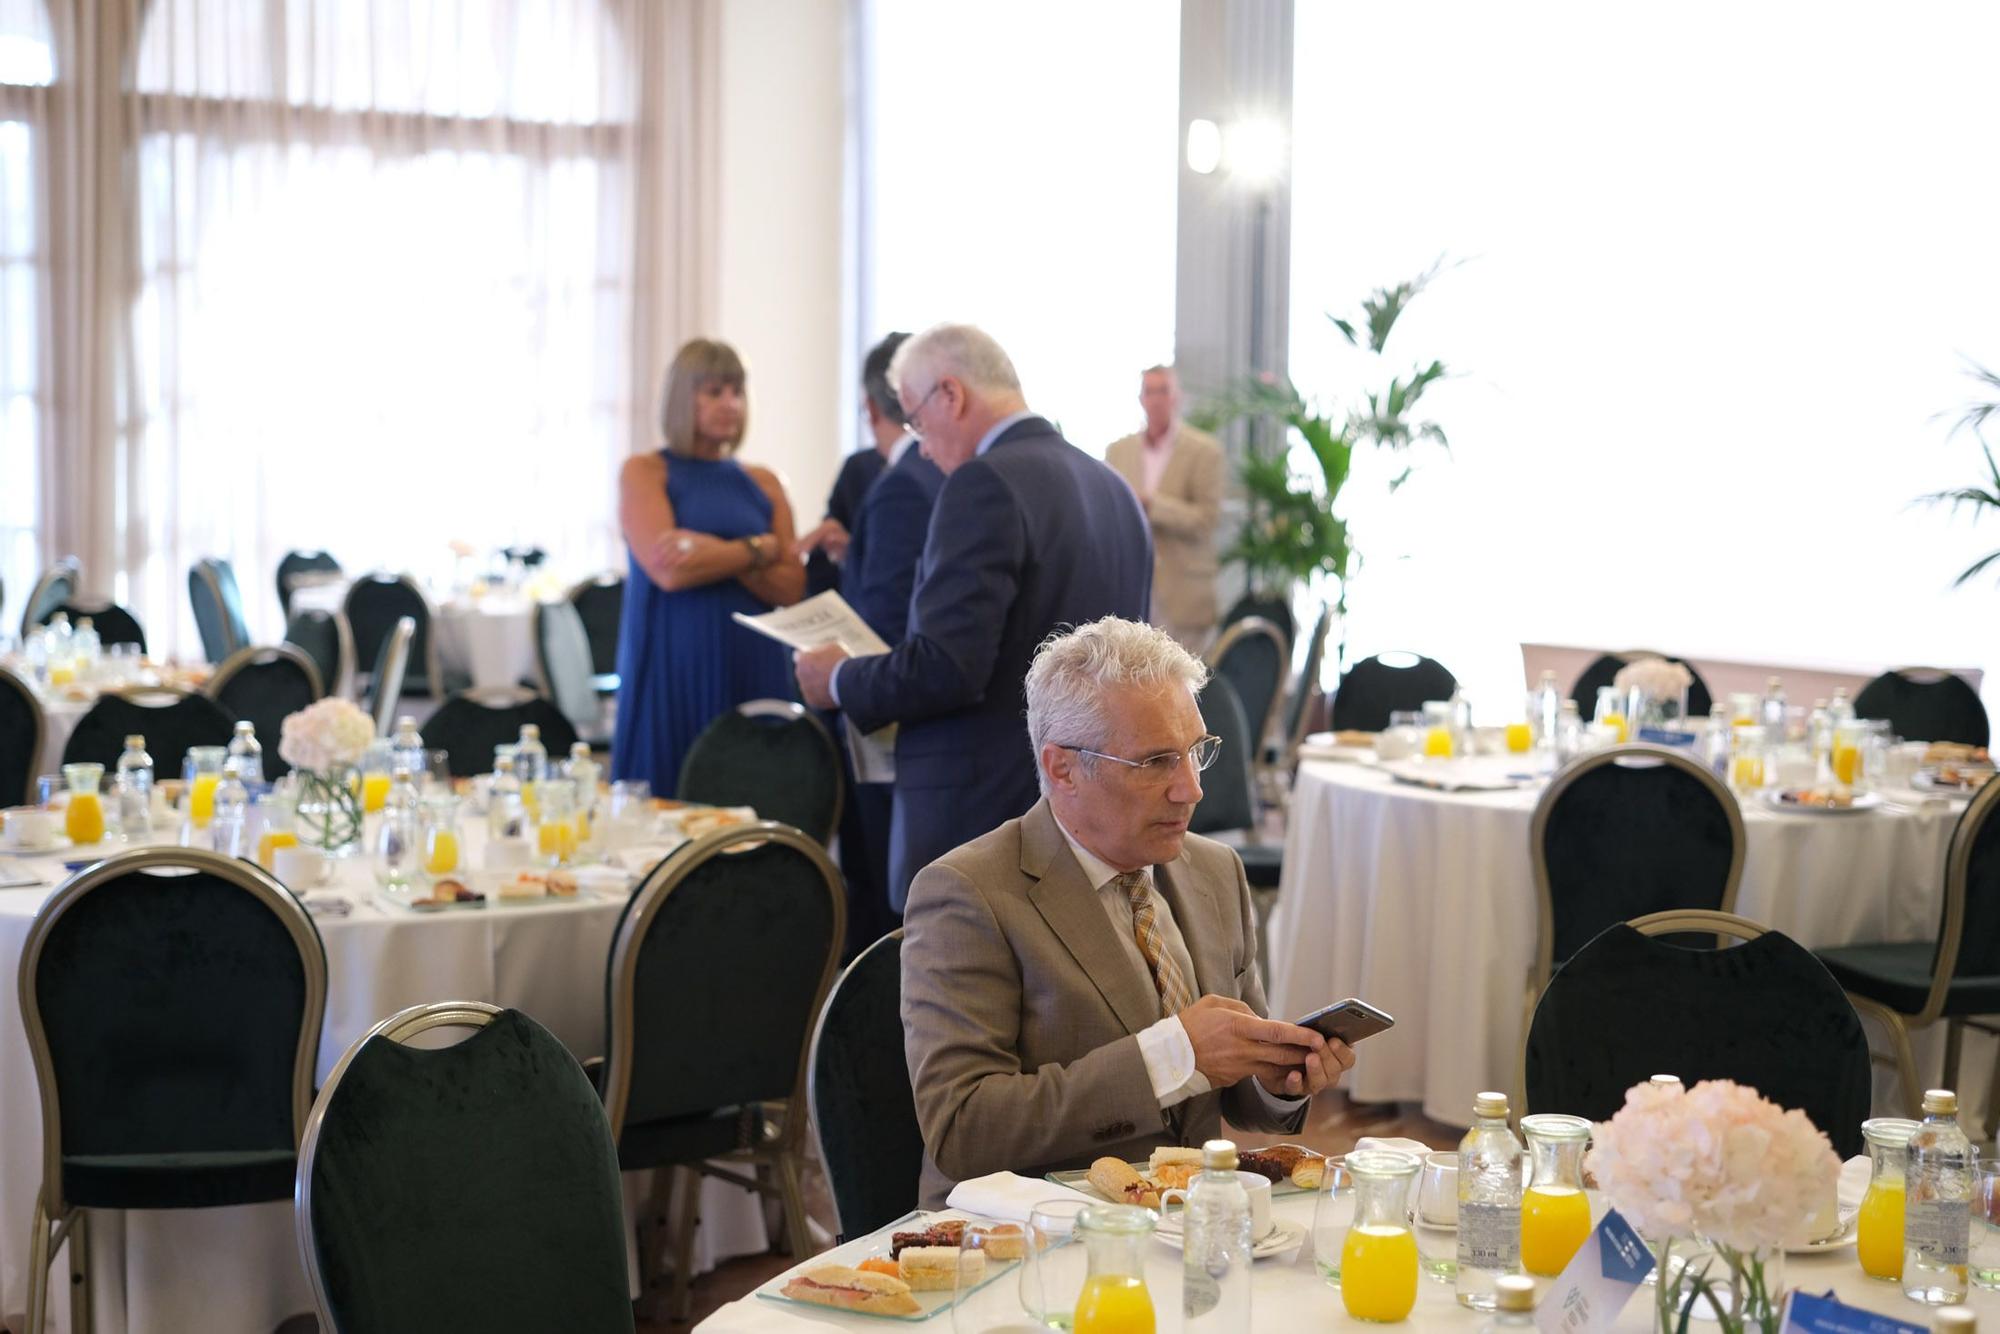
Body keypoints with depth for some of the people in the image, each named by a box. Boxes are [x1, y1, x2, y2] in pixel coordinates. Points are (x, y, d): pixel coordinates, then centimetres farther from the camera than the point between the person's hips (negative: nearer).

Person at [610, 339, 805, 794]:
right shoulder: (643, 472, 3)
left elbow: (791, 589, 4)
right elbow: (667, 570, -10)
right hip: (673, 673, -3)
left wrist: (721, 554, -11)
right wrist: (758, 549, -2)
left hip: (752, 672, 3)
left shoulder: (763, 483, 13)